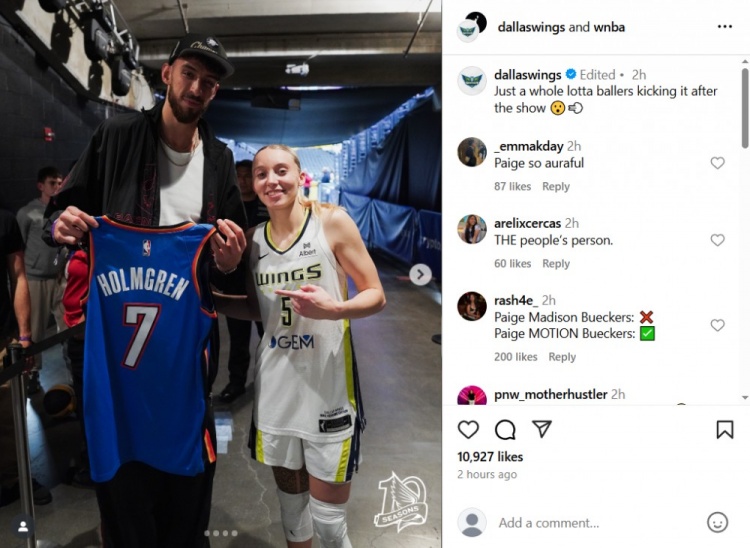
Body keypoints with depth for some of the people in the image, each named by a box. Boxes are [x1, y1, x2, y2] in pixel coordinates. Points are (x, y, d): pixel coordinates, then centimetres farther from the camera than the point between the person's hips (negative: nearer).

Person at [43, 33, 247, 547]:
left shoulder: (220, 160, 8)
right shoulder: (118, 136, 0)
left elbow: (232, 255, 11)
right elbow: (63, 207, 5)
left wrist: (228, 263, -12)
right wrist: (63, 223, -17)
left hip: (189, 341, 2)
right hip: (118, 332, -2)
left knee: (189, 487, 13)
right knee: (122, 484, 8)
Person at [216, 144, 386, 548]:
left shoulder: (332, 221, -6)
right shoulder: (253, 239, 6)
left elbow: (376, 295, -5)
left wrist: (334, 309, -24)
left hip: (328, 387, -4)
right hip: (276, 388, 4)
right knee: (291, 505, 20)